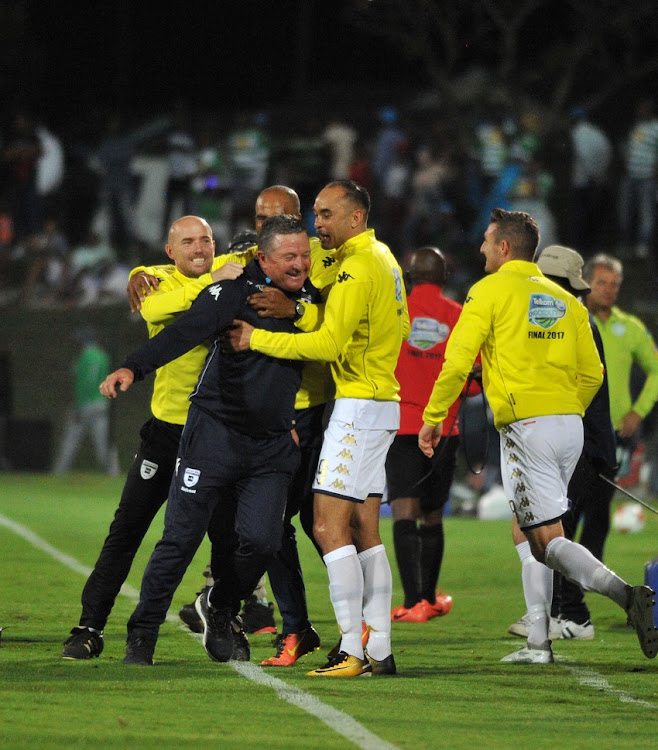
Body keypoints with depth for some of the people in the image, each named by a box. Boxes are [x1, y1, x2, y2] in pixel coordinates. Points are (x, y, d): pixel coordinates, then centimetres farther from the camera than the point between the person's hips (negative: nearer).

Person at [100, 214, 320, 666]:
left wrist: (295, 424, 21)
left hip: (272, 446, 4)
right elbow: (184, 332, -20)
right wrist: (134, 368, -35)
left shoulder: (311, 299, 9)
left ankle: (222, 610, 17)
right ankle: (143, 634, 9)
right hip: (216, 431, -4)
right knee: (181, 538, -4)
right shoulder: (234, 291, -8)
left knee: (260, 539, -11)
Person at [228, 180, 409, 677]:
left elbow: (330, 343, -22)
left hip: (359, 405, -10)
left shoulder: (359, 268, -16)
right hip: (381, 400, 10)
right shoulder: (384, 260, 16)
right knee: (364, 529, 10)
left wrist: (258, 339, -15)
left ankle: (353, 650, -16)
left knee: (330, 526, -12)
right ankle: (379, 650, 9)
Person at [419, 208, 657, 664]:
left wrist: (432, 417, 3)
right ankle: (538, 642, 13)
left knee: (548, 540, -9)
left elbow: (457, 362, -7)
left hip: (525, 426, -7)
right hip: (570, 427, 7)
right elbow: (592, 374, 17)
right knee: (537, 535, 16)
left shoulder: (490, 291, -1)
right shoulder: (565, 300, 16)